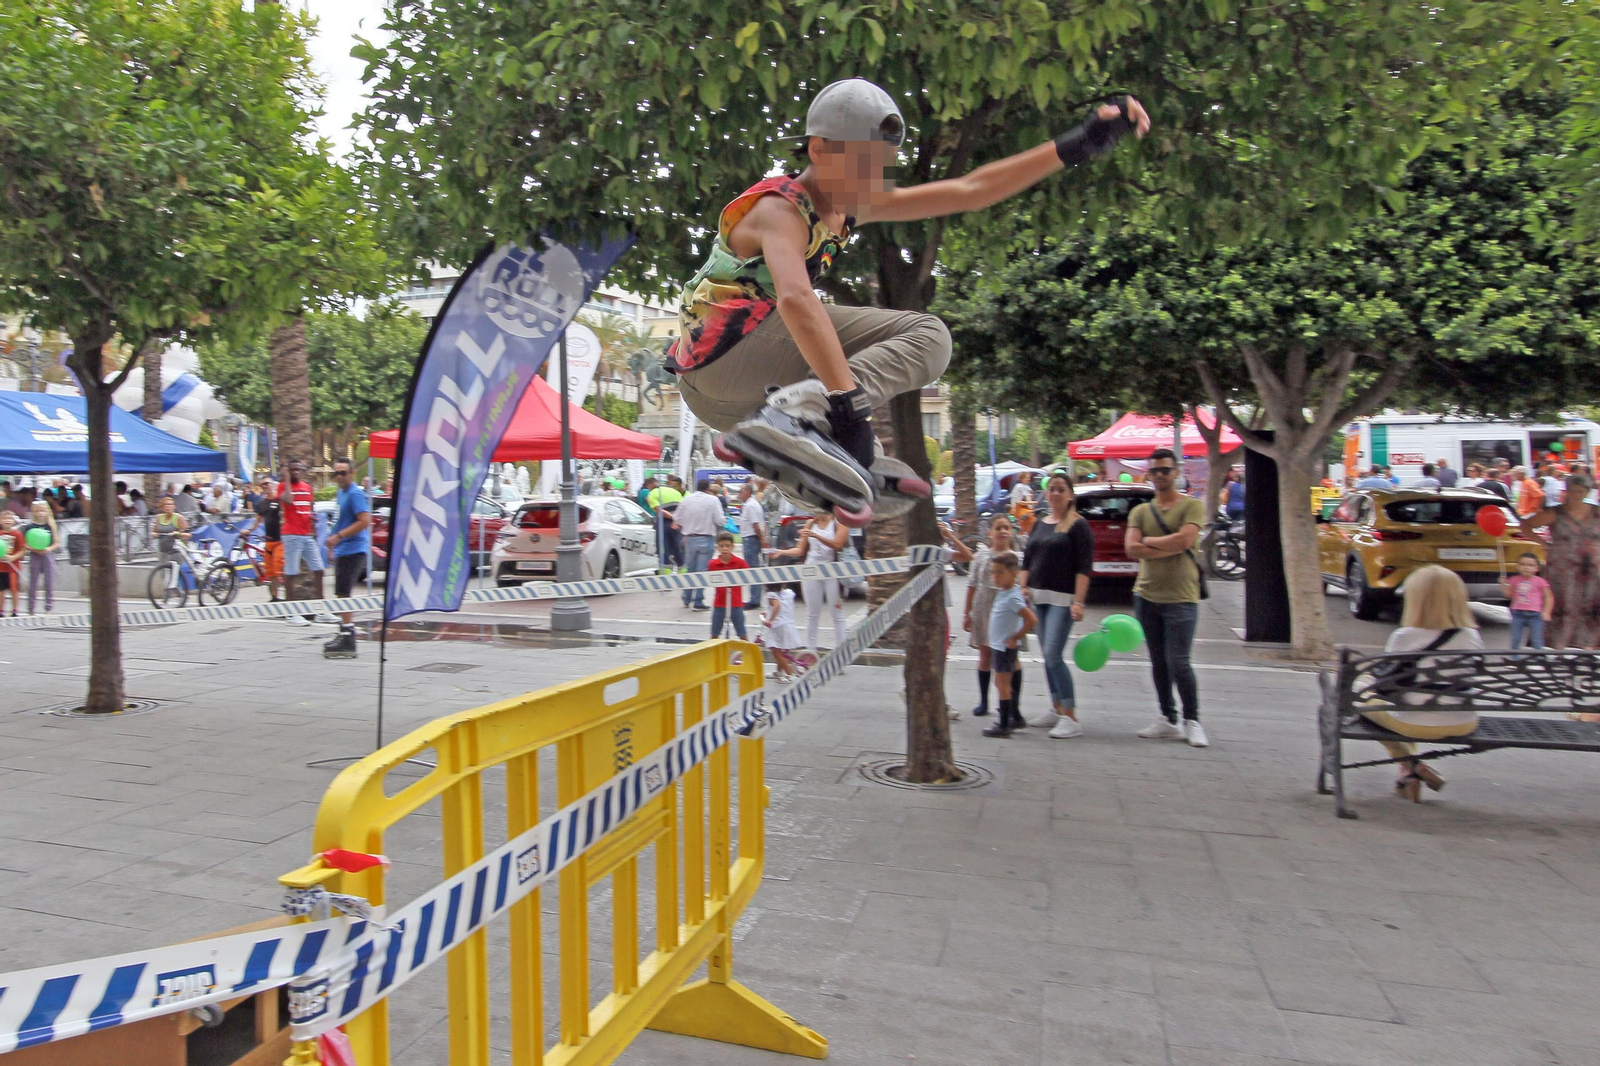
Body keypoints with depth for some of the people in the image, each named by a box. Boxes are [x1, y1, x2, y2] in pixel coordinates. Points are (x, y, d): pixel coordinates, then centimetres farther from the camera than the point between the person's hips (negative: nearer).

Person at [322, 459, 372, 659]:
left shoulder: (354, 494, -13)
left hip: (352, 550, -10)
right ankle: (345, 635, 28)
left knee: (343, 594, -10)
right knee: (343, 595, 17)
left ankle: (348, 642, -8)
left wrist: (339, 536, -21)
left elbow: (365, 521, -21)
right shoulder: (341, 493, 17)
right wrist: (334, 540, 19)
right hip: (342, 551, 10)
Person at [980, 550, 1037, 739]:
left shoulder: (1013, 597, -21)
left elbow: (1032, 619, -28)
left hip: (1005, 647, -10)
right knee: (1003, 684, 18)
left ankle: (1004, 725, 5)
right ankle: (1016, 718, 29)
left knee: (1002, 684, -2)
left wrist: (1016, 637, -19)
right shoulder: (1002, 593, 7)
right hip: (997, 646, 10)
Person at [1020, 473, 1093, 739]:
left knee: (1054, 655, -15)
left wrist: (1078, 602, -18)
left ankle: (1071, 718, -11)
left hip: (1063, 599, -7)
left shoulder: (1078, 525, -4)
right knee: (1048, 656, 11)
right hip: (1040, 597, 7)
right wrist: (1023, 587, 7)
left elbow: (1084, 566, -10)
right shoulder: (1040, 524, 15)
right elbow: (1027, 560, 19)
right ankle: (1056, 710, 22)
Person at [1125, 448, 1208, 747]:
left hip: (1180, 598, -5)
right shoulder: (1140, 512, 11)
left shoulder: (1192, 505, -1)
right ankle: (1168, 720, 21)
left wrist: (1149, 540, -5)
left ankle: (1192, 721, 7)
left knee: (1178, 663, -8)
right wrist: (1169, 548, -11)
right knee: (1158, 663, 11)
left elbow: (1185, 539, -18)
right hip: (1146, 595, 5)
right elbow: (1131, 549, -4)